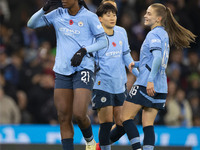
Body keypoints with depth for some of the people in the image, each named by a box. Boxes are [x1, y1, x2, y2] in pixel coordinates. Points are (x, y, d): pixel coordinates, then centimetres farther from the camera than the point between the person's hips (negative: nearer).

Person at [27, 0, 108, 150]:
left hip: (83, 69, -4)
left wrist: (83, 50, -14)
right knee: (64, 118, 0)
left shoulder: (89, 17, -4)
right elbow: (31, 24, 8)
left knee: (79, 114, -14)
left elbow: (103, 41, -1)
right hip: (62, 71, 4)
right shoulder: (58, 15, 8)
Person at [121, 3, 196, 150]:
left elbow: (158, 58, -23)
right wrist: (137, 64, 32)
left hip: (145, 84, -9)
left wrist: (150, 80, -30)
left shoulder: (154, 34, -9)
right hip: (161, 87, 9)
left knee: (126, 117, -3)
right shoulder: (164, 34, 18)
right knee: (148, 125, 5)